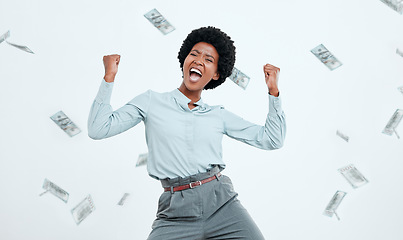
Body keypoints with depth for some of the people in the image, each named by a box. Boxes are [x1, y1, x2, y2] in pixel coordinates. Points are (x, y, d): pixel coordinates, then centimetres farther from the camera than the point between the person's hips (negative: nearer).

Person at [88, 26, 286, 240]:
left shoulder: (219, 115, 15)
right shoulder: (151, 102, 10)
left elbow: (272, 140, 16)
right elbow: (98, 130, 3)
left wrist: (273, 91, 9)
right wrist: (109, 77, 0)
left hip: (221, 201, 2)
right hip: (175, 213, -1)